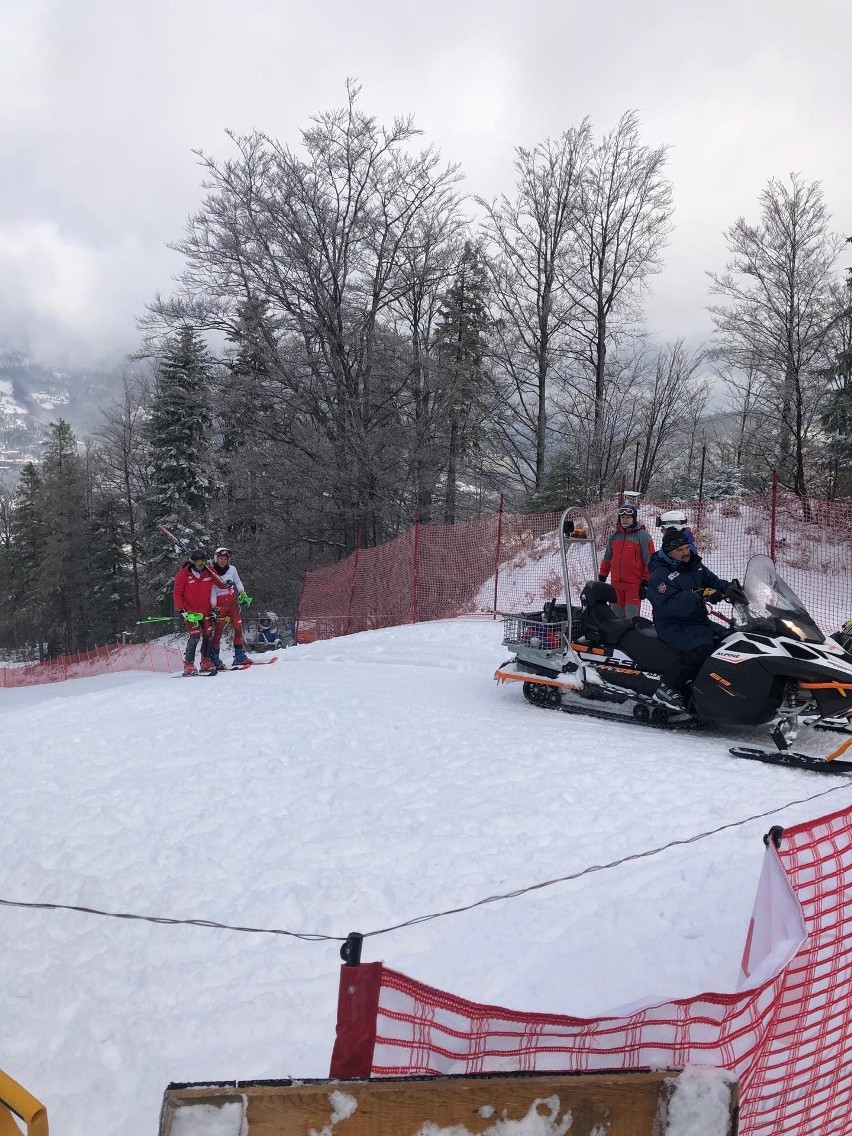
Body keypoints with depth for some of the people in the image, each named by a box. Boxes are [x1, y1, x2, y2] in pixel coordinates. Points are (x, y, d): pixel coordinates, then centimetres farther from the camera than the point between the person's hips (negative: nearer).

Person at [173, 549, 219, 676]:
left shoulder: (209, 573, -1)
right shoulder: (183, 574, -11)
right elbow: (177, 593, -8)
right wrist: (181, 610, -14)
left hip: (206, 611, 4)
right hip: (190, 611, -4)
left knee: (208, 635, 4)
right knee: (195, 635, -14)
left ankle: (206, 662, 17)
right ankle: (188, 665, -7)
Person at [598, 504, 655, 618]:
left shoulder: (643, 536, -3)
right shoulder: (614, 536, 13)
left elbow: (649, 561, -4)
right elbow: (607, 559, 21)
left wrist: (646, 583, -8)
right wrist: (601, 577, 18)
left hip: (634, 585, -5)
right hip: (616, 584, 5)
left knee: (632, 617, -9)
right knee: (616, 615, 10)